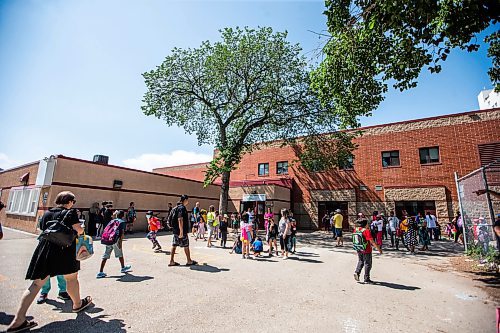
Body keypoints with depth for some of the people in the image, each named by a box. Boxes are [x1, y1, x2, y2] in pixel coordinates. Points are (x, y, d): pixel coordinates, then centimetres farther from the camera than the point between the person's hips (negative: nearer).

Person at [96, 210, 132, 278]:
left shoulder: (112, 221, 21)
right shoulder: (123, 222, 5)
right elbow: (122, 233, -6)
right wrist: (120, 242, -8)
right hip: (115, 240, -5)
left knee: (105, 256, 7)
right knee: (120, 255, 13)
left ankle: (100, 272, 3)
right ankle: (123, 268, 31)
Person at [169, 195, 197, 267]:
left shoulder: (177, 207, 14)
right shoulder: (182, 208, -17)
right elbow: (180, 220, -24)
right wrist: (181, 232, -24)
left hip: (175, 230, 9)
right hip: (181, 231, -9)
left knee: (174, 245, 10)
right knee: (186, 246, 3)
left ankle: (172, 261, 16)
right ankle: (189, 261, 14)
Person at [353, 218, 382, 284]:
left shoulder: (355, 230, 0)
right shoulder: (366, 231, -19)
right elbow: (372, 241, -21)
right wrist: (378, 248, -13)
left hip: (358, 250, 6)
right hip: (366, 250, -5)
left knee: (360, 261, 23)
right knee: (367, 264, 9)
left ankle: (357, 272, 6)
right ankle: (366, 279, 16)